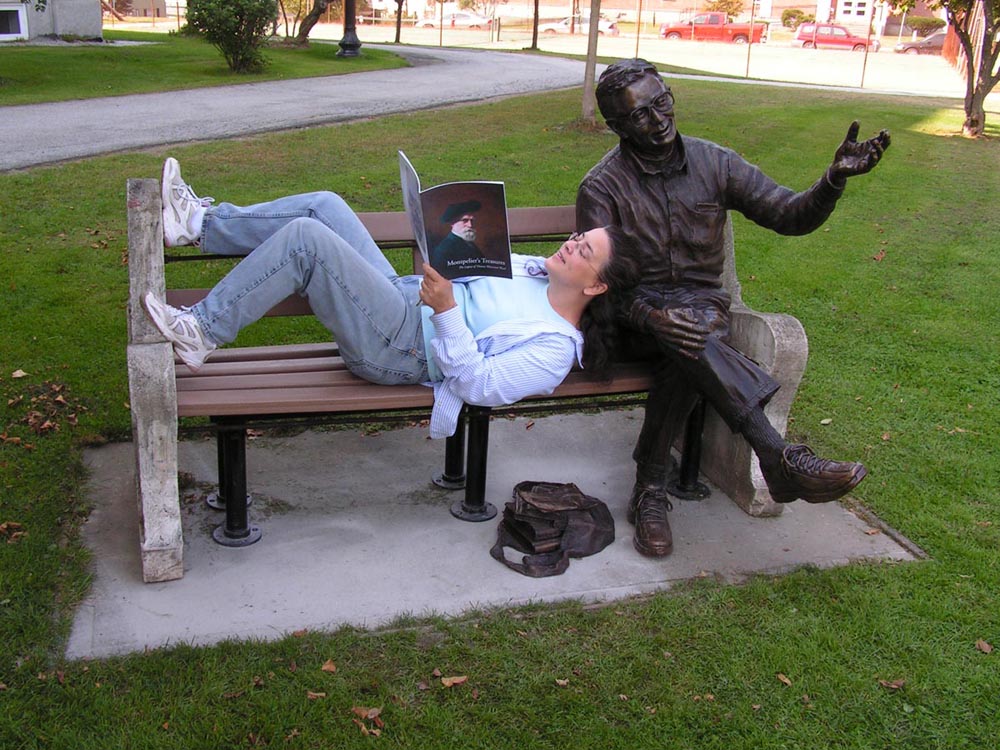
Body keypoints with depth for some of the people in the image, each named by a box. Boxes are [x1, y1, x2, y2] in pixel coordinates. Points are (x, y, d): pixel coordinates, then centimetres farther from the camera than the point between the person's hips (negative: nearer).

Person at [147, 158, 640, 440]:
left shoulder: (557, 347, -14)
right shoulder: (535, 270, 12)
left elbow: (478, 384, -22)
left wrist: (446, 310, -28)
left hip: (404, 348, -9)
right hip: (401, 296, 9)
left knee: (305, 235, -23)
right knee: (323, 206, 1)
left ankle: (200, 333, -12)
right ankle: (200, 224, 7)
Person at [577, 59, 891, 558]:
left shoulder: (714, 163, 4)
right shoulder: (602, 187, -4)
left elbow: (790, 216, 2)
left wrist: (835, 179, -19)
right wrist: (651, 316, -33)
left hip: (703, 303, 3)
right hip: (637, 314, -2)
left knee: (686, 356, -35)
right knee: (683, 334, -38)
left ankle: (650, 489, -23)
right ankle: (779, 459, -42)